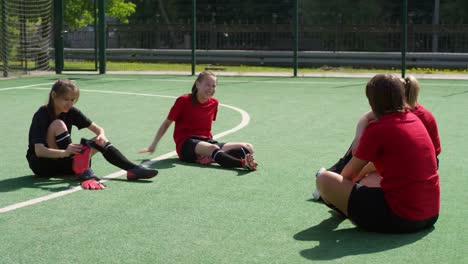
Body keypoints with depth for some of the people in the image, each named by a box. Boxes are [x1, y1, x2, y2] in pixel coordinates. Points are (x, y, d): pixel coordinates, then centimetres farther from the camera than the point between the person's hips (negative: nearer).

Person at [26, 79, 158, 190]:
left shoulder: (71, 112, -2)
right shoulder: (42, 115, -20)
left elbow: (98, 129, 0)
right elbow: (39, 151, -32)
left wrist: (101, 136, -26)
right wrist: (64, 152, -49)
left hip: (64, 163, 6)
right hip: (41, 163, -5)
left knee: (100, 142, -13)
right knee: (58, 124, -29)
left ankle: (132, 169, -23)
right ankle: (83, 172, -39)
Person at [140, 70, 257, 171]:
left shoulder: (214, 103, 12)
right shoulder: (183, 100, -2)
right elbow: (167, 123, 7)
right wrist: (153, 146, 9)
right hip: (186, 144, -6)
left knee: (248, 147, -17)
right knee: (213, 148, -41)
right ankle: (242, 163, -67)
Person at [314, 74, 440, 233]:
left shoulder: (377, 129, -12)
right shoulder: (415, 119, 9)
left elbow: (349, 174, -1)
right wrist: (360, 176, 32)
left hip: (399, 219, -9)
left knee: (324, 179, -3)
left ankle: (345, 210, 22)